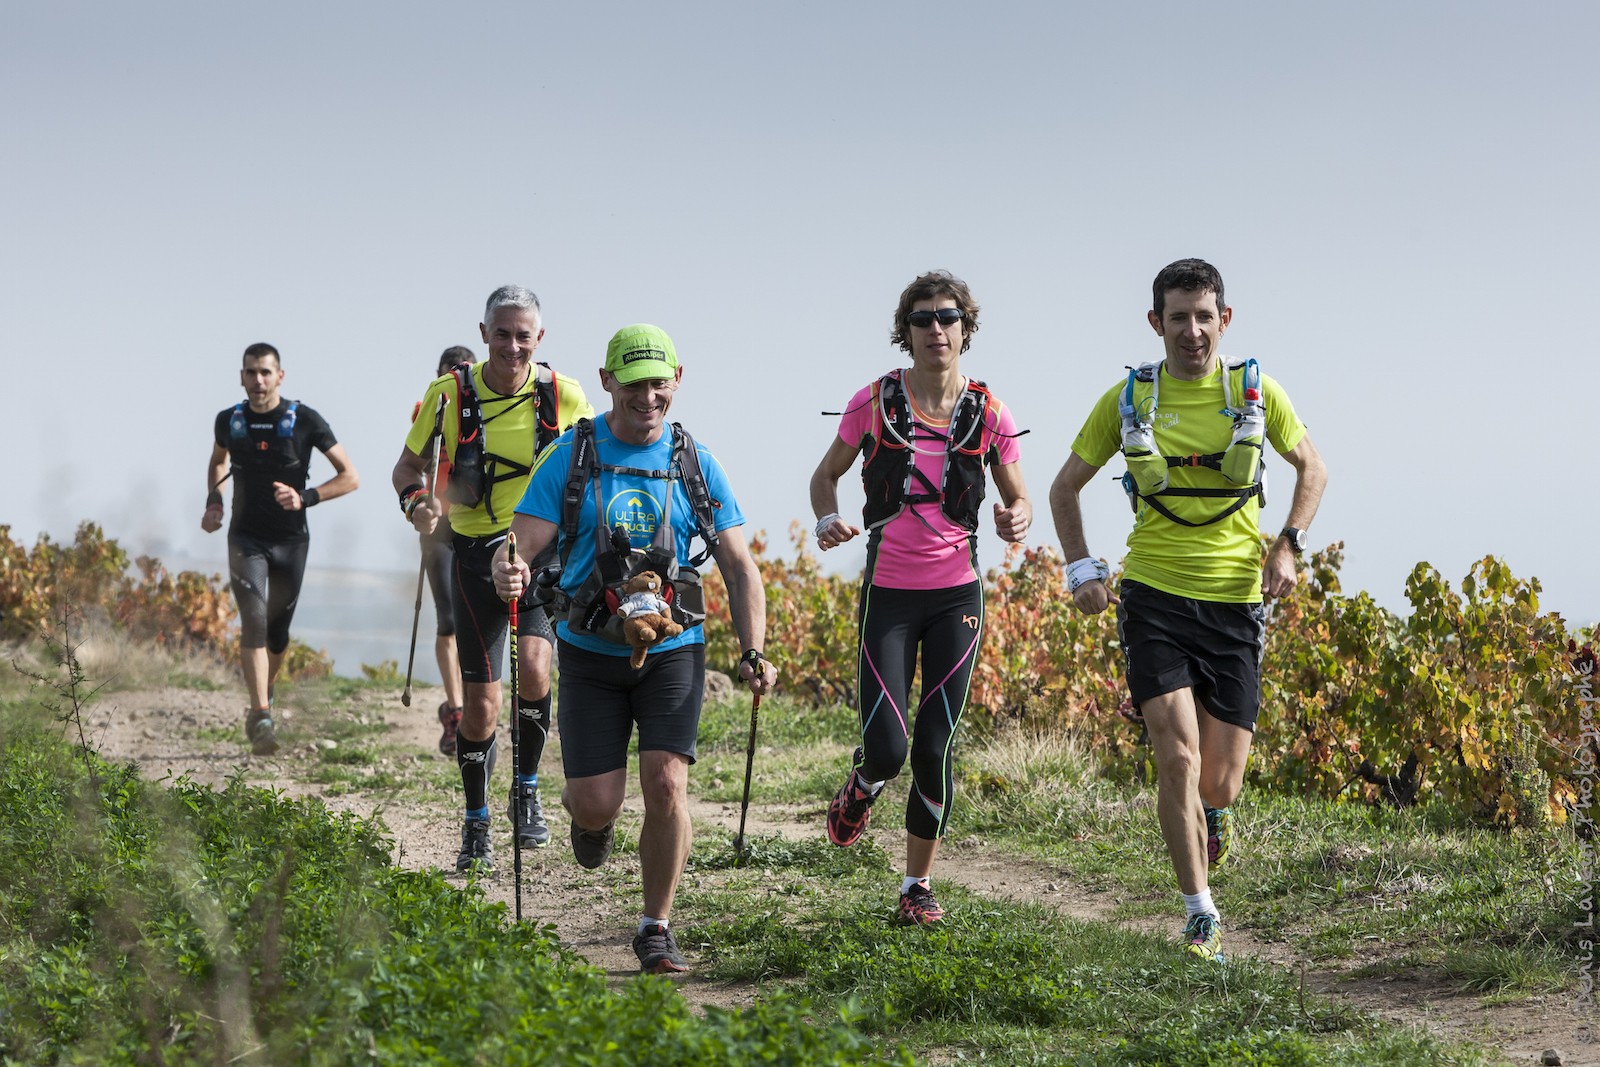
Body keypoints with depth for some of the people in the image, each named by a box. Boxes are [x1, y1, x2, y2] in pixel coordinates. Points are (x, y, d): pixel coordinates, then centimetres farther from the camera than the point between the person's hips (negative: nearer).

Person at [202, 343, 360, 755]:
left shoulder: (305, 421, -9)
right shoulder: (229, 421, 0)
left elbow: (350, 477, -8)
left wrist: (305, 498, -22)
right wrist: (213, 502, 7)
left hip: (291, 541, 0)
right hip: (246, 538, 0)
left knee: (277, 632, 11)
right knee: (253, 621, -19)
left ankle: (266, 693, 42)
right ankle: (260, 719, -26)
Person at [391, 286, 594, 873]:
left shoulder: (563, 396, -6)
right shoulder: (450, 394, -8)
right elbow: (409, 462, 4)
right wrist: (416, 497, -17)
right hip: (476, 555, 0)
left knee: (533, 668, -24)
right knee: (481, 705, 0)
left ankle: (526, 791, 1)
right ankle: (476, 826, 20)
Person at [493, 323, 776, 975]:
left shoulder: (695, 464, 1)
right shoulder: (570, 457, -4)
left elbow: (738, 566, 4)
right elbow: (522, 546, -9)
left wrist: (754, 653, -7)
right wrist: (509, 572, -34)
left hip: (672, 651, 0)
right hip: (591, 653, 0)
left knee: (666, 785, -15)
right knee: (599, 804, -4)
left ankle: (656, 930, 1)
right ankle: (585, 811, 36)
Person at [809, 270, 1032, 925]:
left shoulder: (990, 415, -1)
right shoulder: (875, 403, -3)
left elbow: (1020, 500, 10)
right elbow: (827, 473, 10)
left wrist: (1018, 520, -15)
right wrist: (827, 521, -11)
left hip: (956, 596, 1)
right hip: (888, 594, -1)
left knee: (936, 748, -2)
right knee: (886, 748, -10)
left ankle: (918, 885, 14)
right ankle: (859, 791, 28)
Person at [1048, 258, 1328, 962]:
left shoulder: (1256, 392, 1)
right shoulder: (1127, 400, 0)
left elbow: (1311, 468, 16)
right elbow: (1065, 488, 12)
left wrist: (1287, 545, 1)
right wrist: (1081, 569, 0)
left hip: (1235, 600, 1)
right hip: (1155, 595, -1)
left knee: (1220, 778, -1)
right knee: (1178, 757, -16)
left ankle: (1213, 817, 38)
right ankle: (1200, 917, -4)